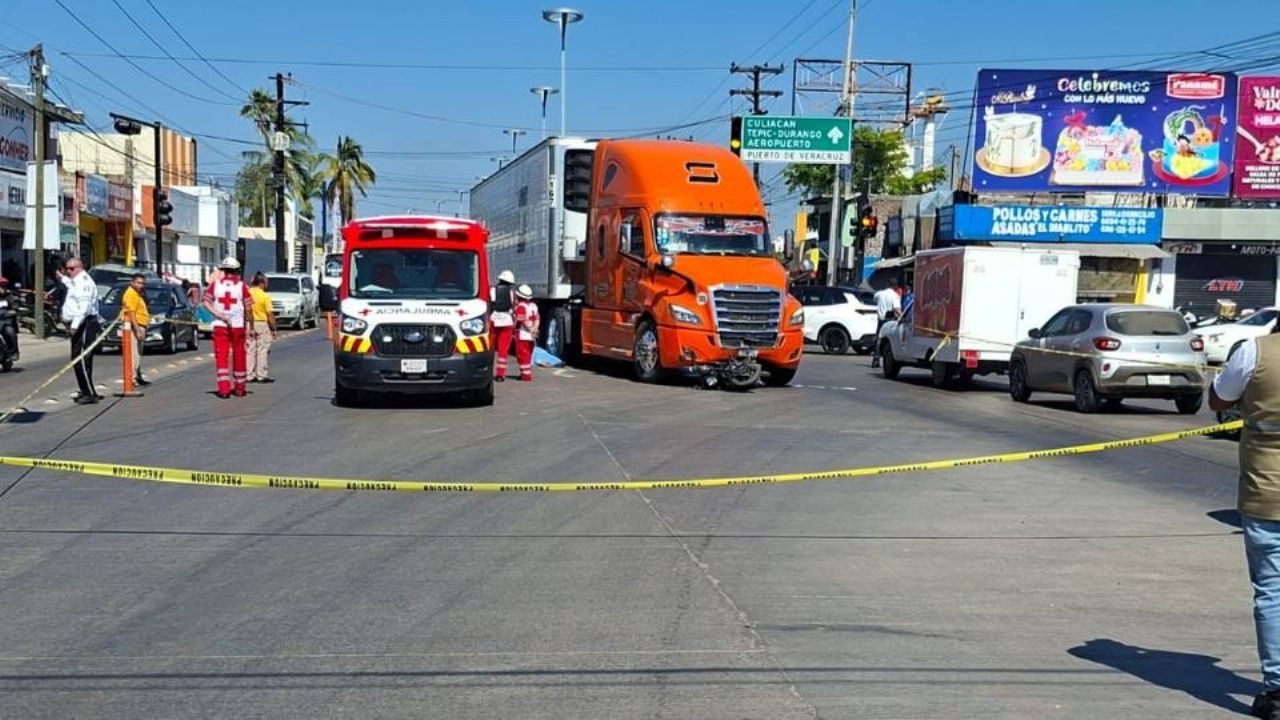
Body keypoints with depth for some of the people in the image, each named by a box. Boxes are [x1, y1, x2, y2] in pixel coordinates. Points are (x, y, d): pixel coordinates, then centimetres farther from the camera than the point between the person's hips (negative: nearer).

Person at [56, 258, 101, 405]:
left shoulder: (84, 282, -15)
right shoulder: (77, 281, 17)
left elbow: (84, 307, -23)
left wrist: (75, 325, -27)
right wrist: (63, 278, 38)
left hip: (85, 325, -11)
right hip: (78, 325, 11)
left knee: (81, 360, -13)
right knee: (77, 360, 13)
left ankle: (90, 394, -14)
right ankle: (85, 391, 20)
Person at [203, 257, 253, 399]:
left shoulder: (215, 284, 3)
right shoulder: (242, 285, -3)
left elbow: (206, 303, -6)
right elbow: (248, 307, -6)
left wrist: (219, 315, -9)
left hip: (219, 325, 1)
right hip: (238, 325, -1)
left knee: (221, 356, 2)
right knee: (238, 356, 10)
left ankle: (224, 388, -7)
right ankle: (239, 388, 19)